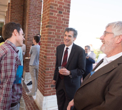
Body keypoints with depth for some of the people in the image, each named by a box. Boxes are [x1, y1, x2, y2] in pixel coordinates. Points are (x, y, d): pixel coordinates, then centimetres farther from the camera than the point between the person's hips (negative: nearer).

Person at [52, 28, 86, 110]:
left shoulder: (80, 51, -16)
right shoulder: (59, 48, 1)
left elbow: (82, 70, -12)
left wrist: (69, 72, -27)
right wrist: (55, 78, 15)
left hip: (71, 84, -4)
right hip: (59, 82, 5)